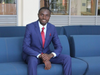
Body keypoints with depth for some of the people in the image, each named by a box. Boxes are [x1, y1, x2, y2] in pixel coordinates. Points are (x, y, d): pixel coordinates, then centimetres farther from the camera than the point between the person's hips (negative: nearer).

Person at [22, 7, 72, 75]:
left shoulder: (52, 28, -3)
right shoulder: (30, 27, -14)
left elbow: (59, 47, -2)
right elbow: (25, 47, -19)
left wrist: (50, 55, -26)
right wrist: (40, 56, -33)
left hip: (46, 54, 4)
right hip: (32, 55, -4)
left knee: (67, 58, -16)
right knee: (33, 60, -40)